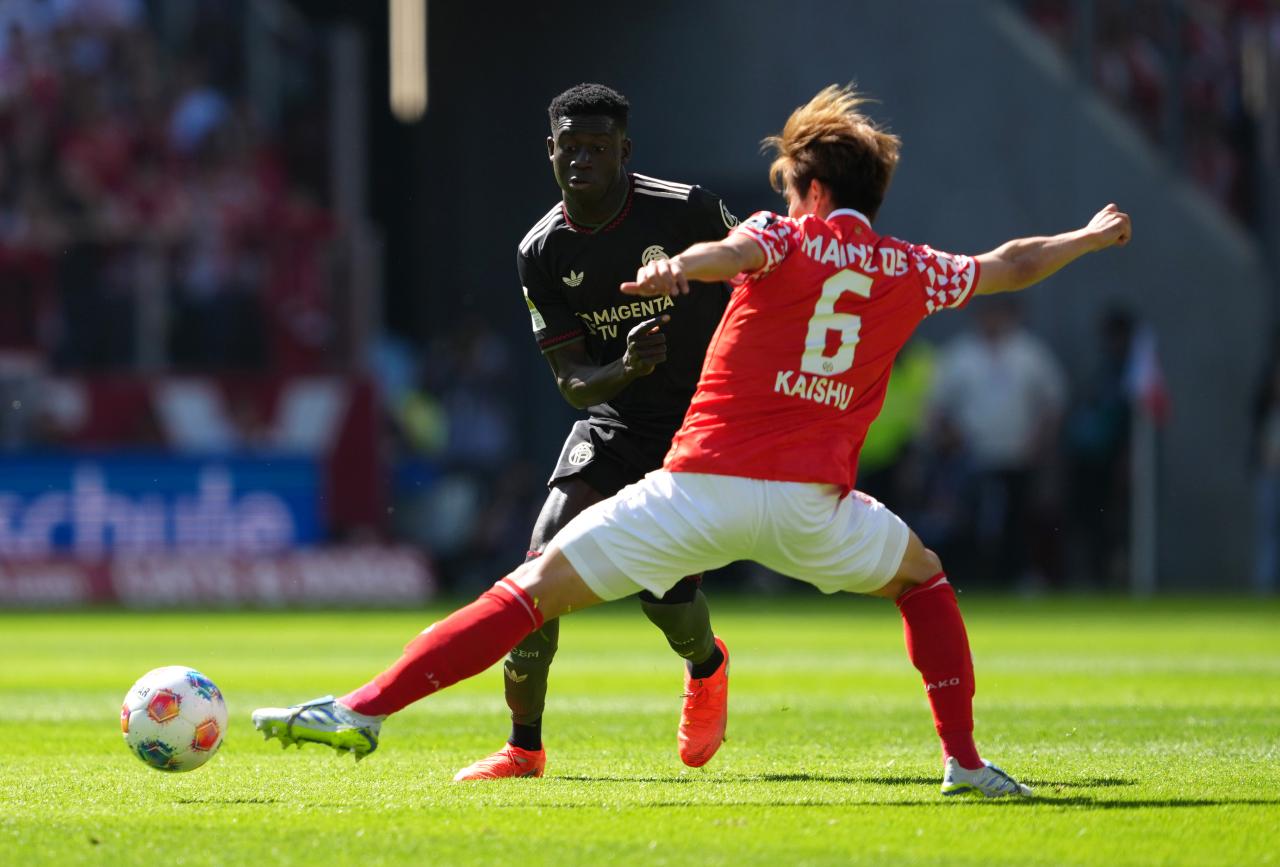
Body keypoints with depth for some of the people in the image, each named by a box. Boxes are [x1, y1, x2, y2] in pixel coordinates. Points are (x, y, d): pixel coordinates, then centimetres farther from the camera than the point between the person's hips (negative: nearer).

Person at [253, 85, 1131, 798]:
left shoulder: (788, 238, 7)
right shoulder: (911, 271, 15)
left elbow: (734, 251, -19)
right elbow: (1012, 266, 33)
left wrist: (681, 266, -41)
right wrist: (1090, 239, 52)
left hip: (704, 481, -2)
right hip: (811, 503, 2)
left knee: (536, 589, -4)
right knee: (924, 577, 31)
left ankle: (368, 706, -14)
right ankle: (965, 760, 22)